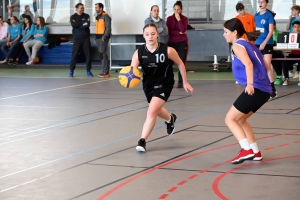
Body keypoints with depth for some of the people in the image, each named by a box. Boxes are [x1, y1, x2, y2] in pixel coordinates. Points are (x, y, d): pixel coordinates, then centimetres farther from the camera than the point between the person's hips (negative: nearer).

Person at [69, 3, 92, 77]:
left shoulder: (86, 16, 7)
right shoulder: (73, 17, 4)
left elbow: (87, 25, -11)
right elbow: (73, 25, -15)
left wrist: (78, 24, -11)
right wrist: (83, 23, -10)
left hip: (86, 37, 1)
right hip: (77, 38, -1)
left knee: (88, 54, 0)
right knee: (74, 54, -2)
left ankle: (88, 70, 7)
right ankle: (71, 70, 4)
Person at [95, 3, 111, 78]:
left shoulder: (105, 16, -10)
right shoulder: (97, 17, 15)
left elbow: (108, 27, -15)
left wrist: (104, 37, -18)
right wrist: (97, 37, 8)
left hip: (103, 37, -8)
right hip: (98, 37, 8)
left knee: (103, 54, -10)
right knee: (101, 54, 9)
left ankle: (105, 72, -9)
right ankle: (106, 71, 14)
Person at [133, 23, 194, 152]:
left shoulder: (168, 51, -22)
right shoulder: (139, 53, -17)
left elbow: (180, 64, -6)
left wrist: (185, 82, 2)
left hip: (164, 85, -4)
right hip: (148, 85, 5)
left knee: (151, 112, -21)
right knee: (157, 110, 28)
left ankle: (142, 141, -8)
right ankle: (170, 119, 63)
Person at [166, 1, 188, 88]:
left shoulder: (184, 19, 1)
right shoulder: (169, 18, 4)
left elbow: (183, 30, -14)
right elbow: (169, 31, -6)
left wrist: (179, 19, -16)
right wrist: (179, 32, -13)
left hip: (182, 43, -1)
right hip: (172, 42, 1)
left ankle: (180, 82, 0)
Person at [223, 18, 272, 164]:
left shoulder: (237, 45, -5)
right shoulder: (249, 45, 21)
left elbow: (248, 64, -22)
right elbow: (264, 65, 26)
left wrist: (250, 84, -34)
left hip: (256, 89, -9)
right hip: (264, 89, 9)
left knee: (230, 119, -4)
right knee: (240, 120, 21)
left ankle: (247, 150, -18)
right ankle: (255, 152, 21)